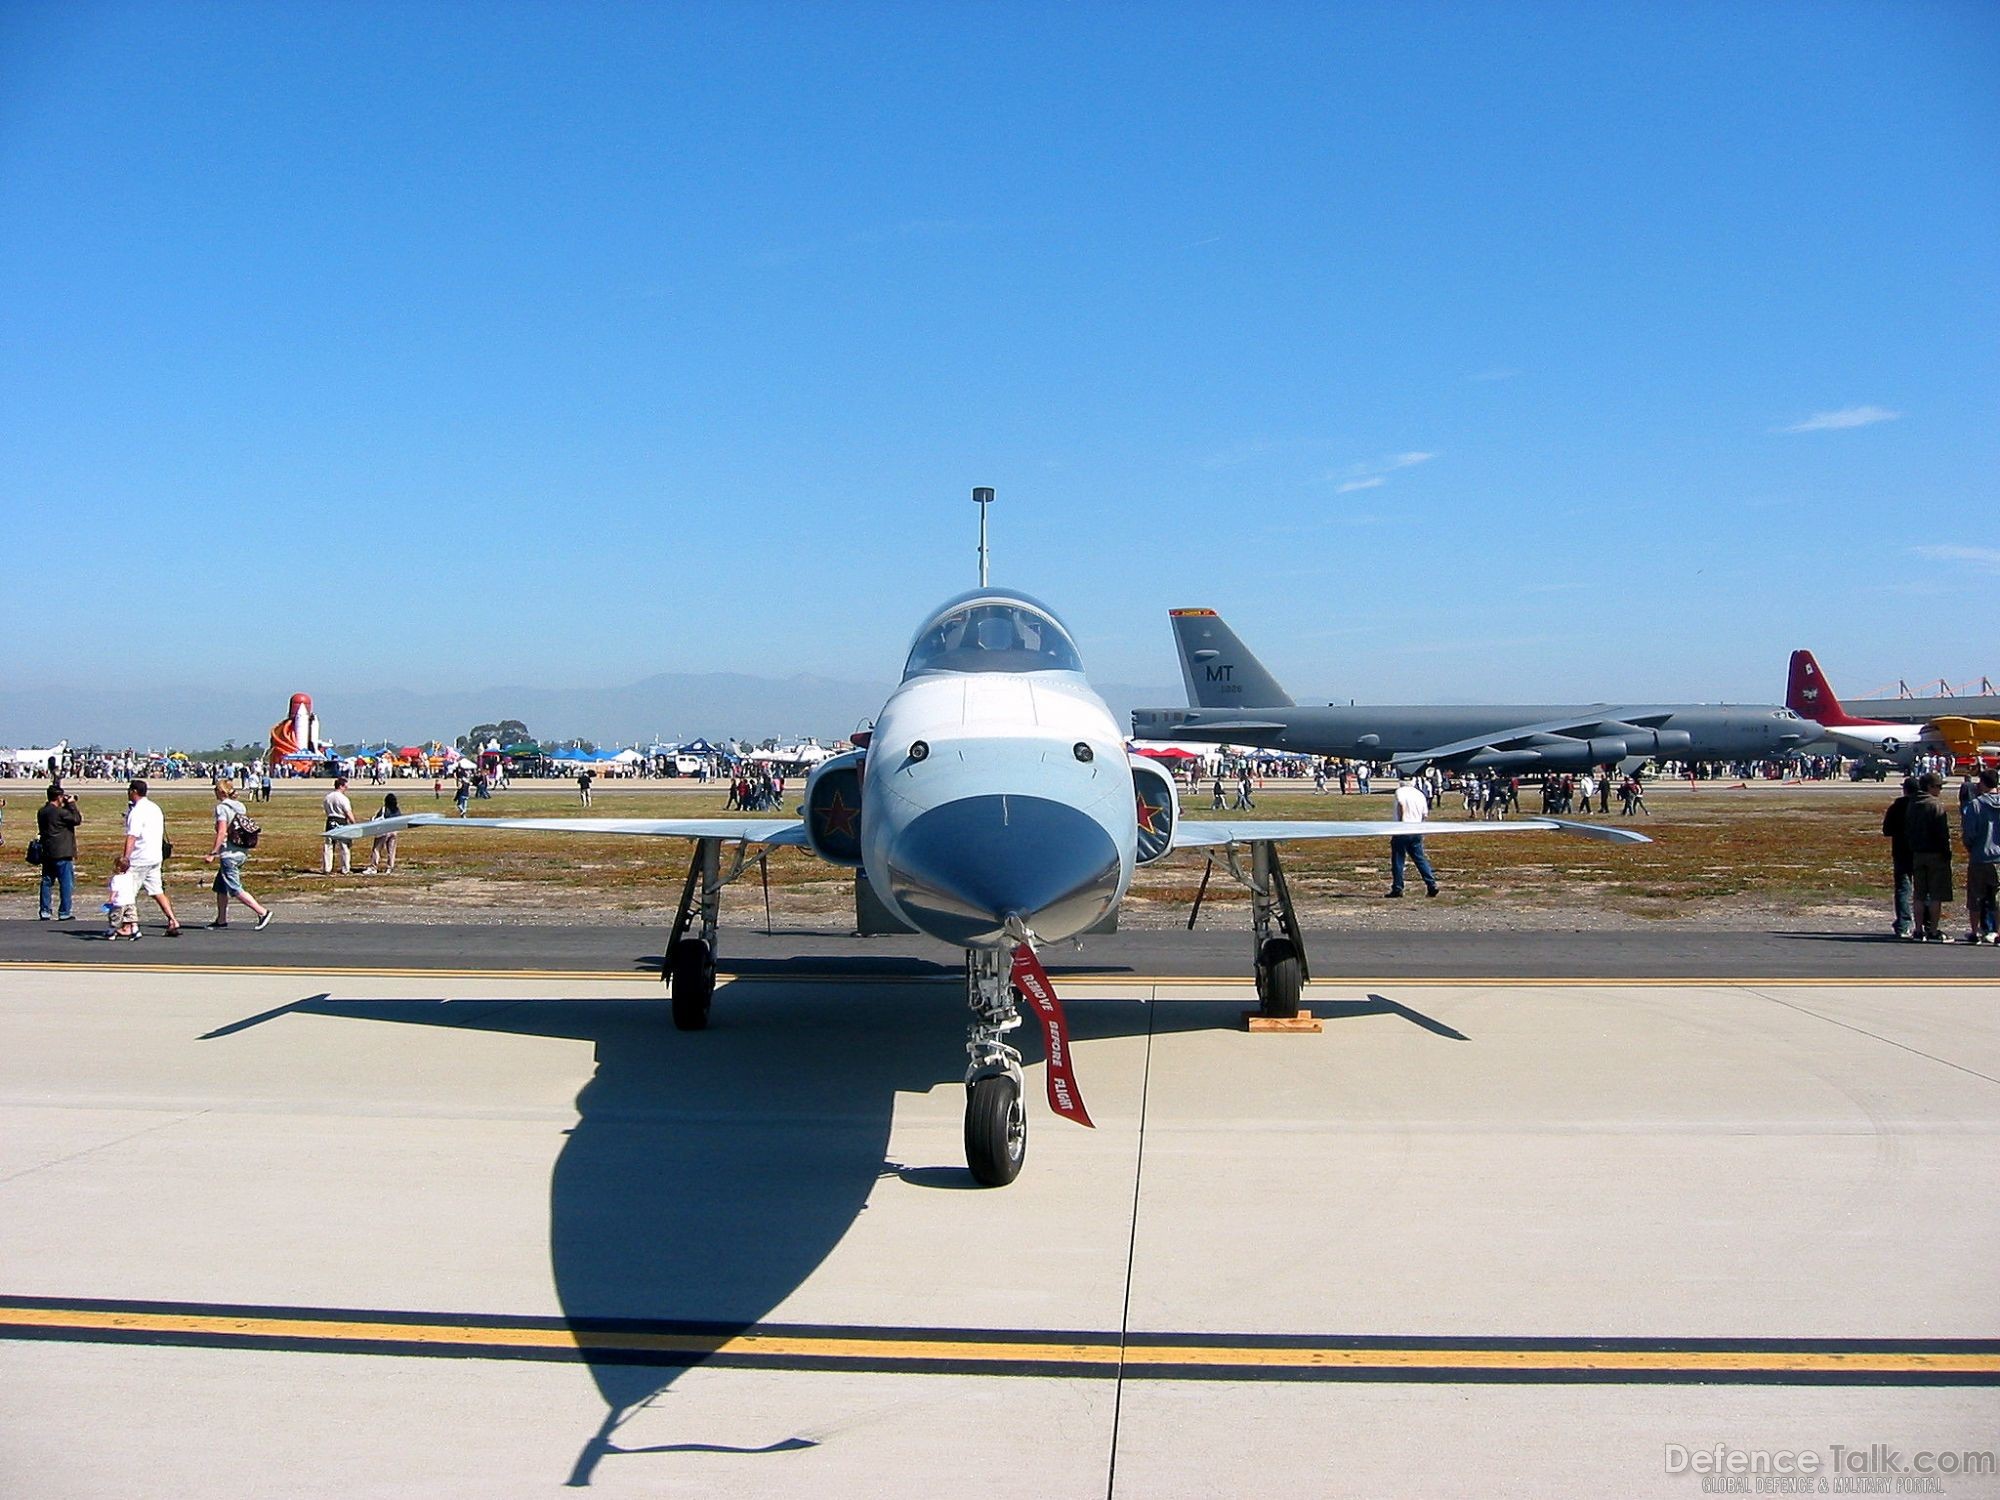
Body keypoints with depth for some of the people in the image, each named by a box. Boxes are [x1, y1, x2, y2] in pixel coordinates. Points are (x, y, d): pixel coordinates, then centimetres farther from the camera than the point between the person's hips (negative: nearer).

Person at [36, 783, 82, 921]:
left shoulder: (41, 812, 8)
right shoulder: (61, 812, -16)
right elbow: (77, 819, -11)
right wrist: (71, 804, -4)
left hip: (47, 853, 8)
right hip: (62, 853, -7)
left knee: (47, 882, 11)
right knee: (66, 882, 0)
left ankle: (45, 912, 13)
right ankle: (64, 913, 0)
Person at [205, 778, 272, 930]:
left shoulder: (222, 807, -11)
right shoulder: (241, 806, 11)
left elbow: (222, 832, -19)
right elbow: (248, 830, 12)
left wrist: (212, 853, -17)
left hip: (229, 854, -8)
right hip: (242, 853, 9)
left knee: (235, 889, -5)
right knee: (220, 886, 18)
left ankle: (262, 912, -13)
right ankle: (222, 919, 20)